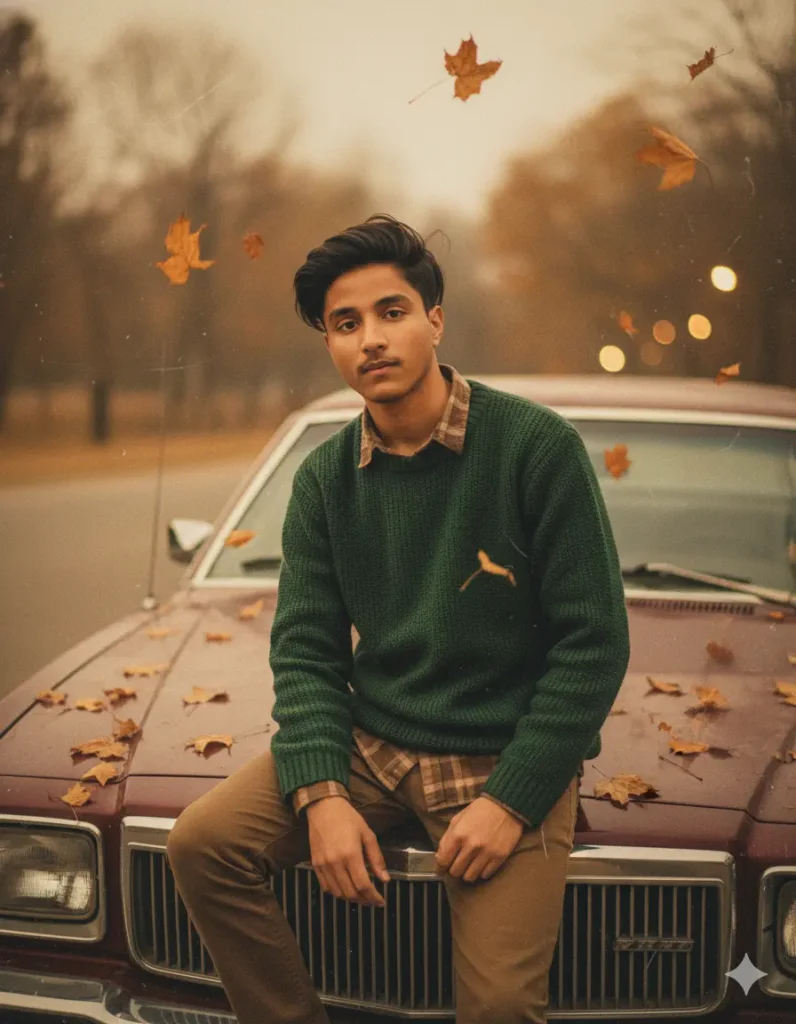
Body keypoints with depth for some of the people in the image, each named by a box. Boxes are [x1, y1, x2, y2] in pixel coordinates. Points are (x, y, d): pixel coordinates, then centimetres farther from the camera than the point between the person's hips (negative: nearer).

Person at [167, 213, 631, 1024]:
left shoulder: (535, 446, -12)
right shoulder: (325, 478, 4)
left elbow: (595, 643, -11)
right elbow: (306, 645, 3)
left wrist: (511, 801, -16)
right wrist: (321, 795, -13)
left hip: (507, 756, -4)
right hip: (373, 742, 5)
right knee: (202, 842, -12)